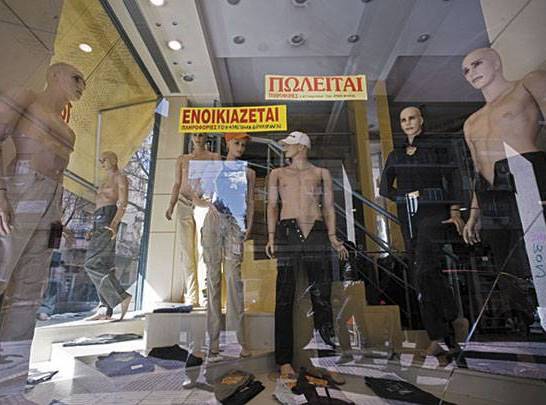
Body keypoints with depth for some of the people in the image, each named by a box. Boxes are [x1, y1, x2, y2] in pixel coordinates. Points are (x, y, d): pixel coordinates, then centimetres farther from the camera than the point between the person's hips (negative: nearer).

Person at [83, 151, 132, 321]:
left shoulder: (121, 177, 1)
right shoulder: (106, 182, 28)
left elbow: (123, 202, -12)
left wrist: (114, 224, -25)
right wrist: (94, 230, 18)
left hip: (109, 219, -9)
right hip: (100, 221, 9)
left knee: (92, 264, -16)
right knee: (104, 265, 2)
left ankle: (122, 297, -17)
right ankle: (105, 310, 0)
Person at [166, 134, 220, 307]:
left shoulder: (213, 157, 12)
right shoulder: (182, 159, 20)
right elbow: (177, 184, 18)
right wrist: (171, 205, 6)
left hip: (204, 204, -3)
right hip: (184, 205, 3)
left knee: (202, 250, -8)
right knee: (187, 250, -1)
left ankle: (204, 296, -3)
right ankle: (192, 297, 4)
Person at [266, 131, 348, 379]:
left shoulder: (322, 173, 17)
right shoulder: (278, 173, 19)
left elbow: (328, 206, 13)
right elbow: (272, 205, 12)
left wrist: (332, 237, 1)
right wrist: (271, 237, -1)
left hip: (317, 232, 0)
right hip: (287, 232, 0)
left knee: (321, 296, 0)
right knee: (284, 298, -3)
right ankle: (284, 361, 4)